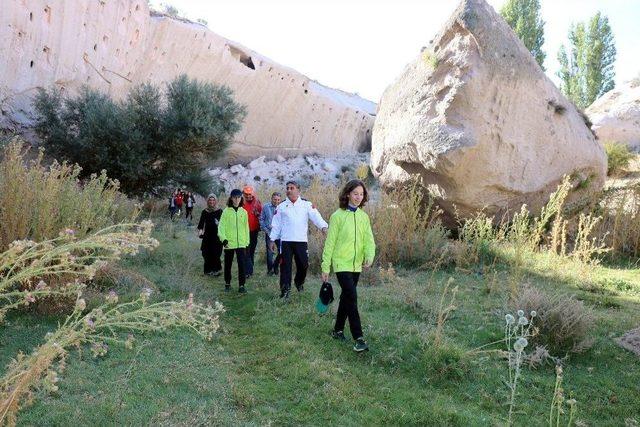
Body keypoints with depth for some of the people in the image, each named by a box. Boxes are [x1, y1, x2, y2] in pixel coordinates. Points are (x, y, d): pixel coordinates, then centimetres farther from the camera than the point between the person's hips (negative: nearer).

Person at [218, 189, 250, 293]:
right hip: (229, 243, -1)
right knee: (228, 264, 11)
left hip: (241, 243, 1)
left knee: (242, 264, -6)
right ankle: (227, 284, 27)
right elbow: (221, 226, -6)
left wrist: (247, 242, 7)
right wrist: (223, 239, -18)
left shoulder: (244, 212, 6)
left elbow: (246, 228, 10)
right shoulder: (226, 211, -1)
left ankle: (241, 285, 2)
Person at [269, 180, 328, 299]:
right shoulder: (281, 206, 8)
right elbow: (276, 224, 10)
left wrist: (323, 226, -28)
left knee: (303, 265, 6)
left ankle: (299, 282, 35)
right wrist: (273, 240, 6)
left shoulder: (307, 205, 4)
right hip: (286, 241, 0)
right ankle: (285, 290, 6)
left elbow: (316, 216, -10)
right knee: (285, 266, -1)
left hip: (301, 240, 0)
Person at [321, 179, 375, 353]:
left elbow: (369, 240, 3)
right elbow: (330, 243, -7)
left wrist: (369, 257, -18)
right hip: (341, 264, -6)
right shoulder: (338, 216, -9)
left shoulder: (364, 217, 6)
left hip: (356, 265, 6)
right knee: (352, 297, -14)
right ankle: (359, 338, -9)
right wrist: (325, 268, -7)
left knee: (346, 297, 15)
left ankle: (338, 330, 31)